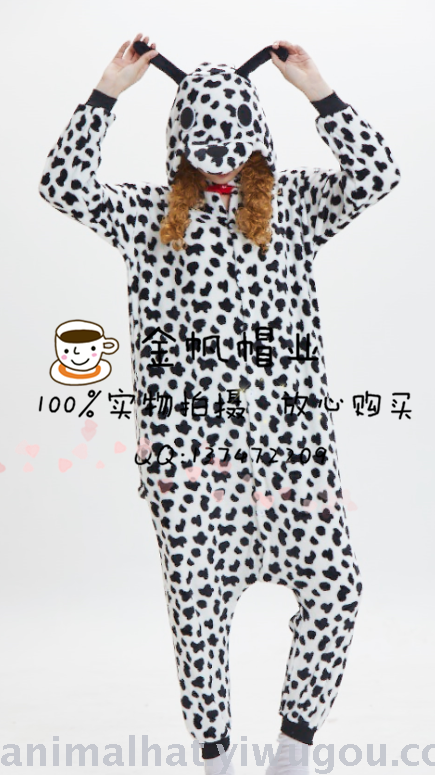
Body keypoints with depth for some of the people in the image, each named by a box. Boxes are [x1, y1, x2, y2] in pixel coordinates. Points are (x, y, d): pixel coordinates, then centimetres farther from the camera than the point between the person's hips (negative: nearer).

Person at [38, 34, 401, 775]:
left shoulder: (293, 200, 13)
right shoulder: (149, 211, 13)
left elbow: (377, 173, -1)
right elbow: (62, 183, 1)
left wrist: (317, 89, -2)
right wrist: (107, 91, 1)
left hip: (288, 429, 1)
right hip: (187, 440, 0)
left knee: (334, 583, -5)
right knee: (197, 600, 2)